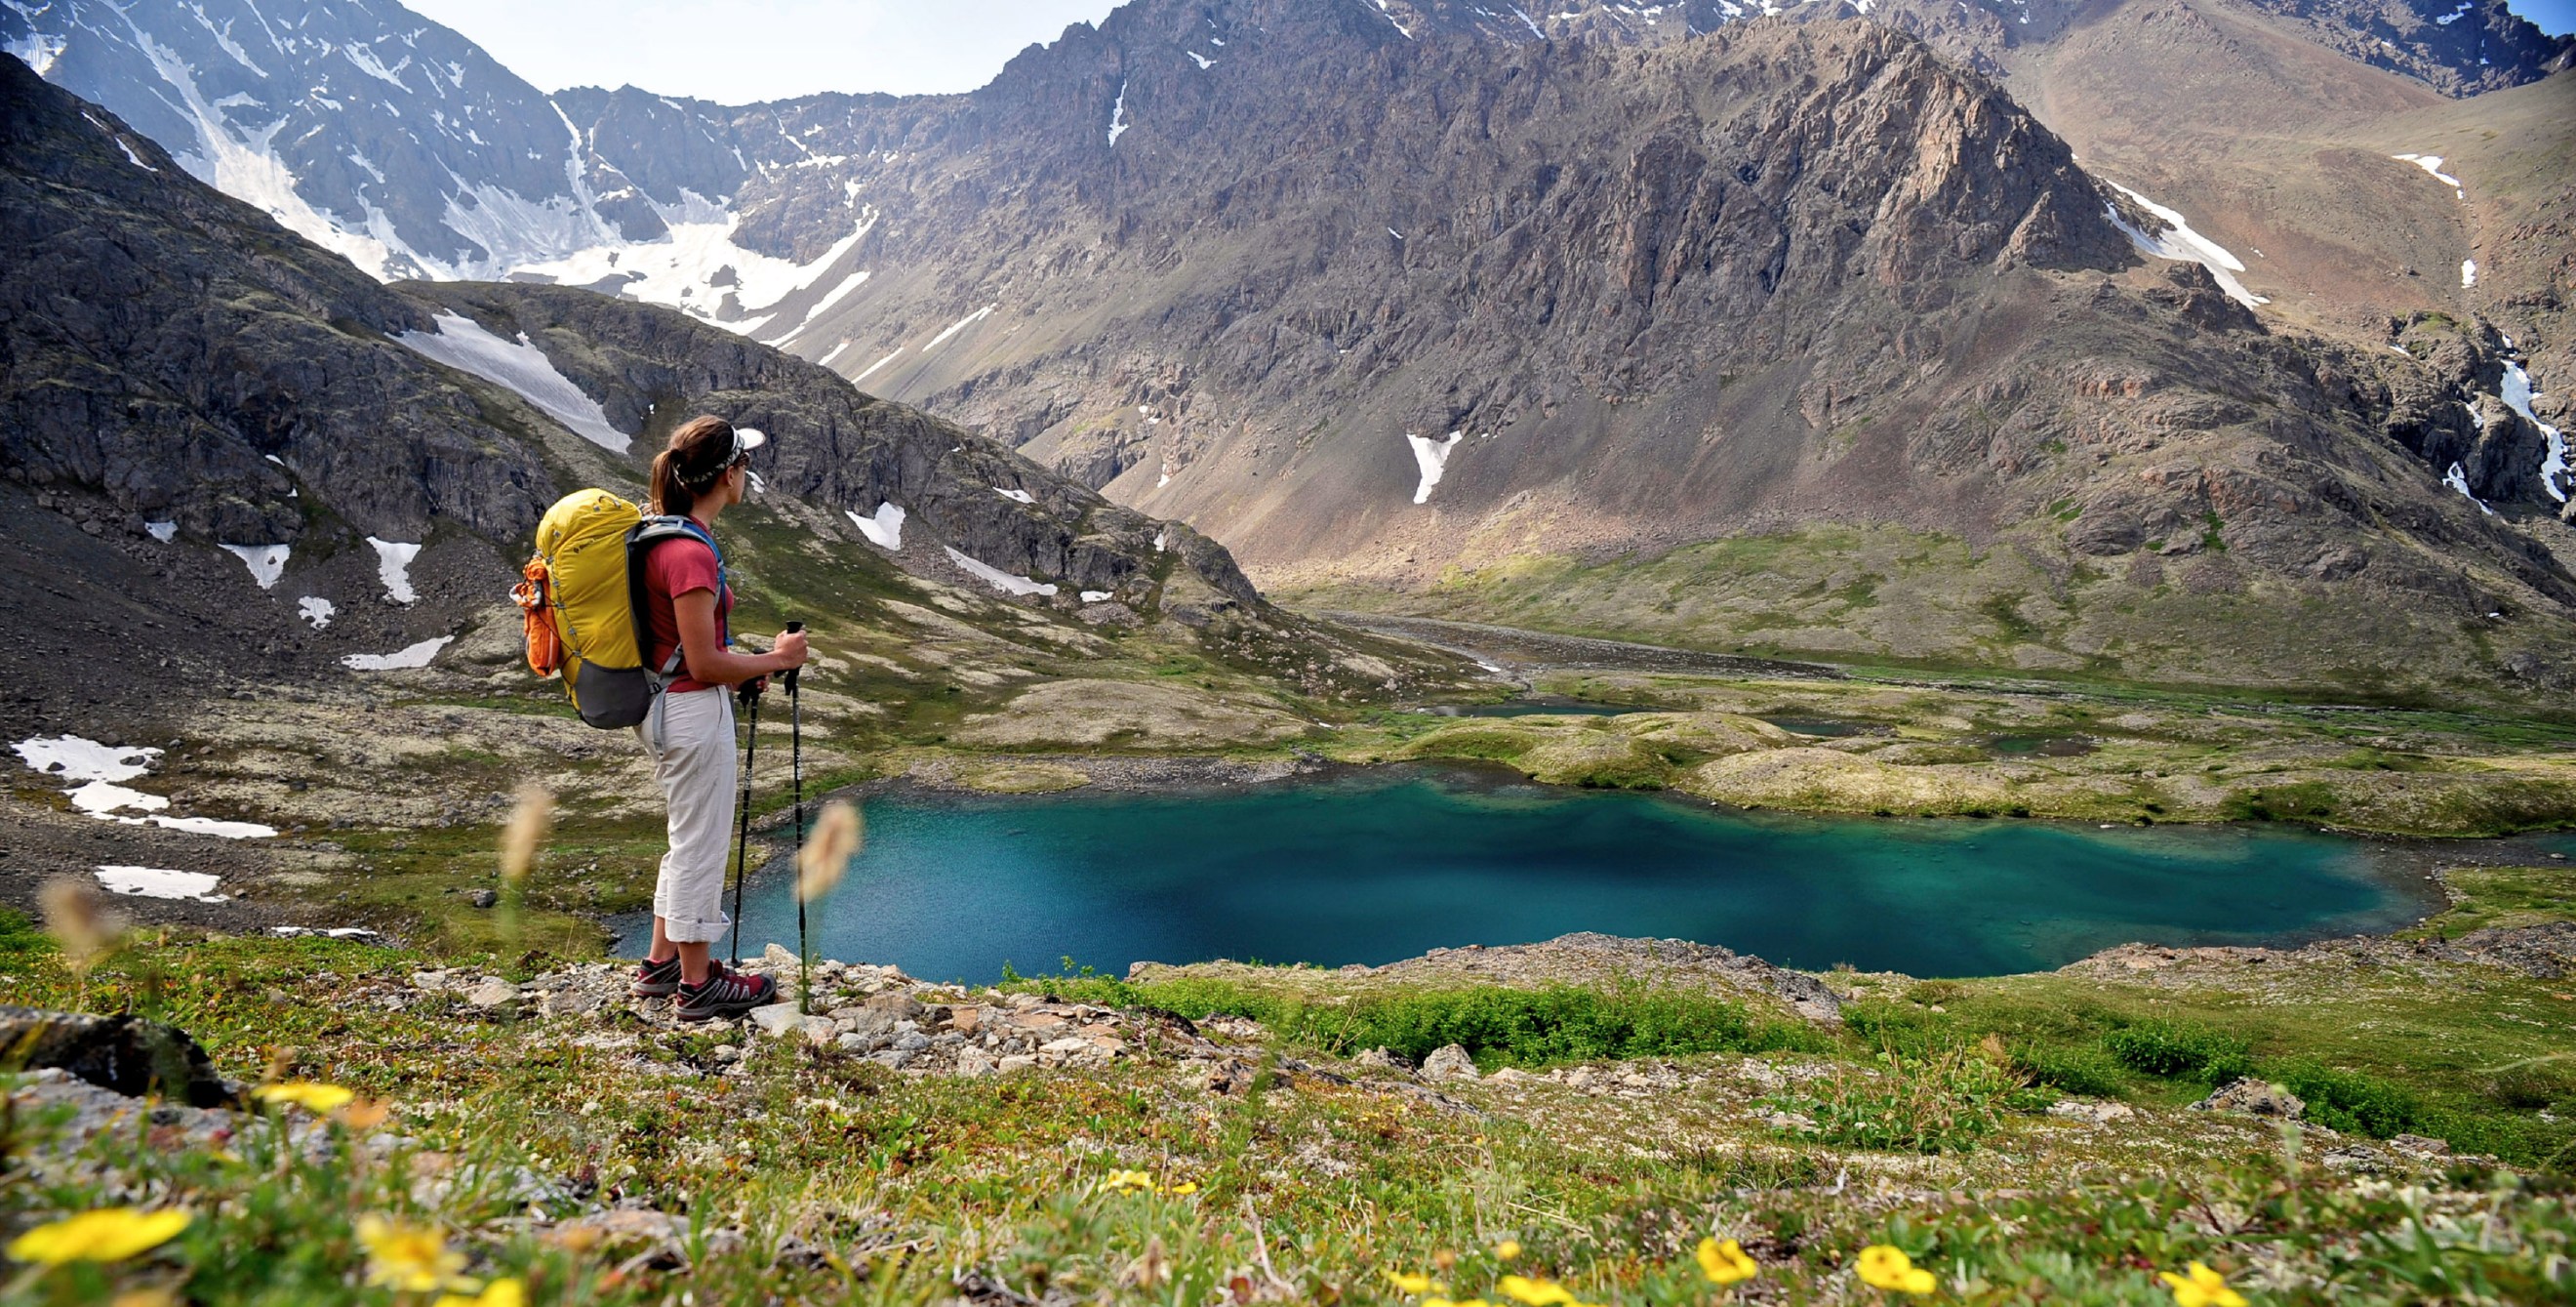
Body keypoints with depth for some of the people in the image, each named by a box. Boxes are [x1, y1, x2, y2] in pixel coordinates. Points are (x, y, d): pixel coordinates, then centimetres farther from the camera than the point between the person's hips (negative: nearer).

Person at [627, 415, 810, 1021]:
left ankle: (661, 962, 35)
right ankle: (698, 984, 20)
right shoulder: (692, 554, -24)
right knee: (701, 845, 5)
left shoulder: (662, 532, 7)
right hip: (693, 713, -10)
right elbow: (703, 664, -22)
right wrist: (776, 658, -9)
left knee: (692, 839, 23)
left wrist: (743, 666, 13)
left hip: (663, 706, 10)